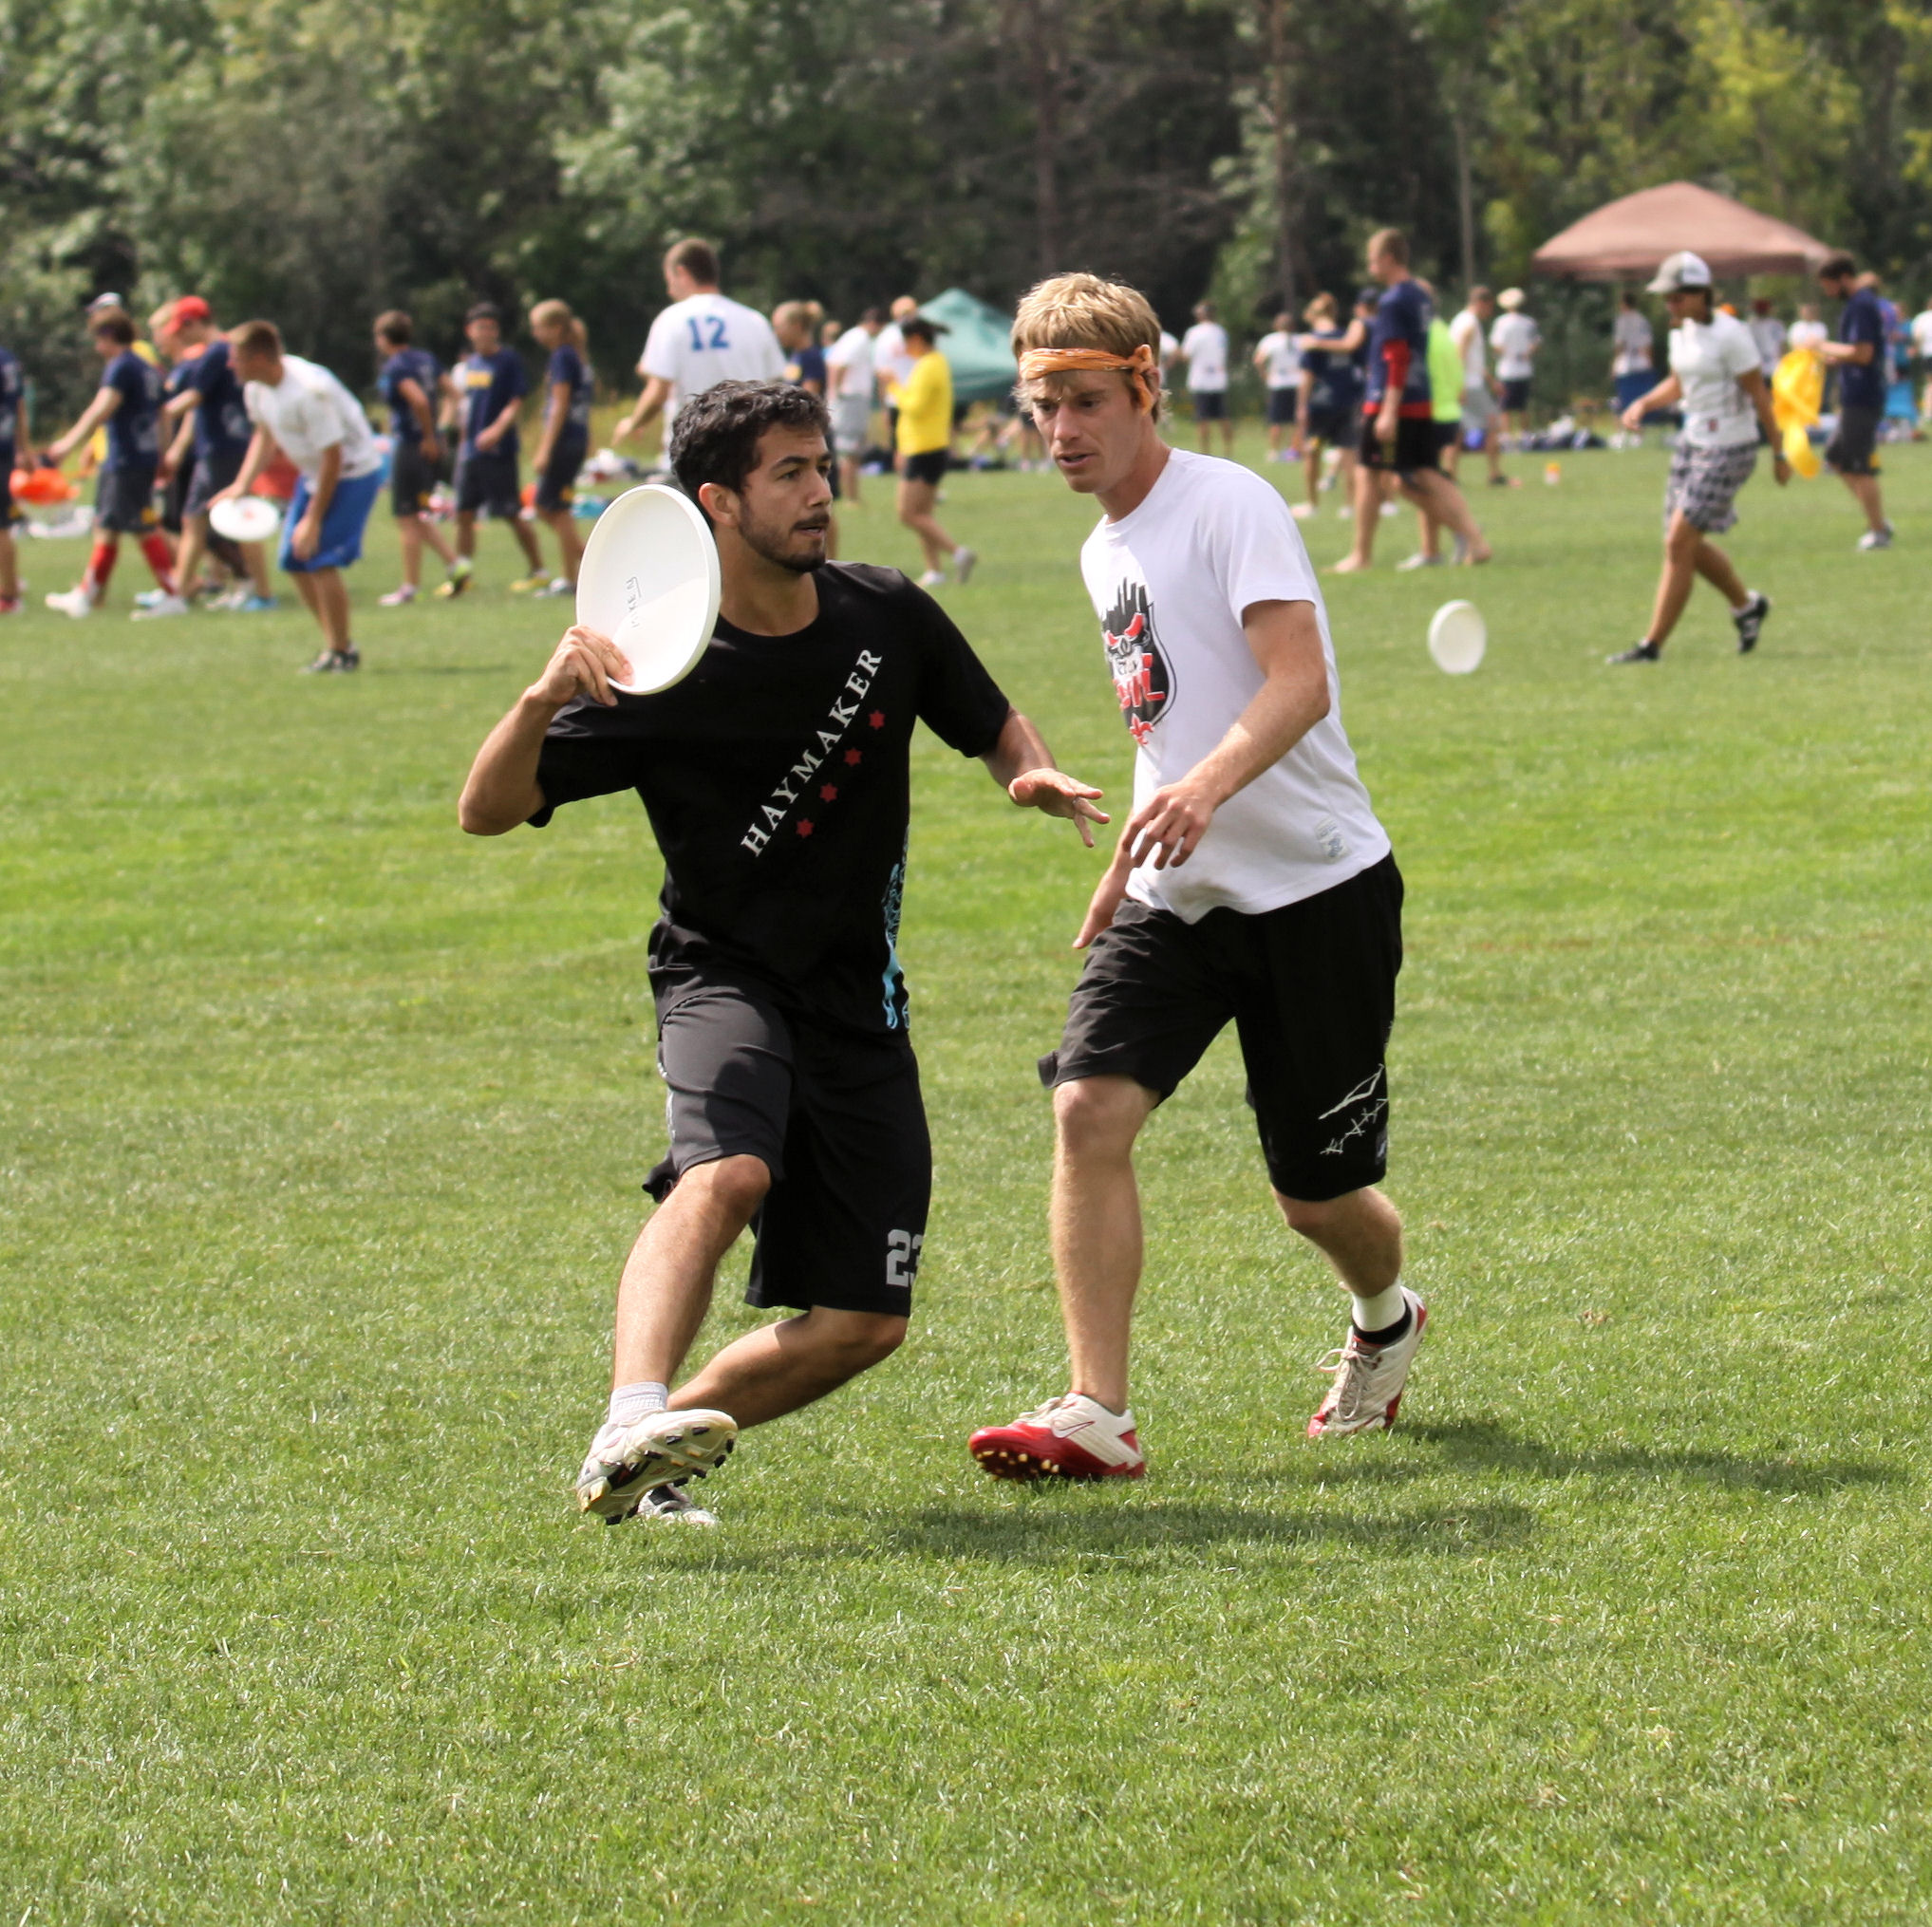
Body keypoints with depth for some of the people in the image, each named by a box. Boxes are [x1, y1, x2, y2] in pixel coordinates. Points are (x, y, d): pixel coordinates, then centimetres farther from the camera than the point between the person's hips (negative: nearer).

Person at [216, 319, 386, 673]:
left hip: (353, 471, -9)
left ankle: (339, 653, -3)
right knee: (294, 559, 7)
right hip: (313, 473, 9)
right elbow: (265, 435, 14)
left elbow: (332, 457, -26)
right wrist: (242, 484, 0)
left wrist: (313, 518, -22)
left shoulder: (309, 391, -32)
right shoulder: (256, 389, -5)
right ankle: (338, 646, 18)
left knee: (320, 558, -16)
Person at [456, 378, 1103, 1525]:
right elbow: (487, 811, -14)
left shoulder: (885, 615, -1)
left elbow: (997, 728, 17)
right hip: (723, 973, -5)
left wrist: (1037, 775, -7)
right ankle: (631, 1425, -50)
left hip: (860, 999, 5)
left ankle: (653, 1447, 13)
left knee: (864, 1323, -1)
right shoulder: (661, 673, -12)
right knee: (727, 1171, -37)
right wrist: (544, 701, -33)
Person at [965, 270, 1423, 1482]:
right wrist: (1134, 856, 25)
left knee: (1319, 1193, 3)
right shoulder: (1106, 554, 12)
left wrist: (1208, 787, -43)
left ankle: (1385, 1320, 39)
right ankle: (1098, 1415, -19)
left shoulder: (1230, 505, -13)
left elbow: (1300, 683, -27)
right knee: (1090, 1108, -18)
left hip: (1314, 886, -7)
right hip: (1179, 898, 7)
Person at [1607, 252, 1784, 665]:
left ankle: (1652, 645, -6)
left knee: (1679, 545, -10)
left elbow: (1759, 395, -13)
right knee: (1688, 546, 13)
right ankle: (1747, 605, 38)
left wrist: (1779, 453, -10)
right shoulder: (1680, 332, 7)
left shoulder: (1729, 335, -17)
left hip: (1729, 449, -9)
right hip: (1693, 442, 9)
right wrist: (1643, 404, 4)